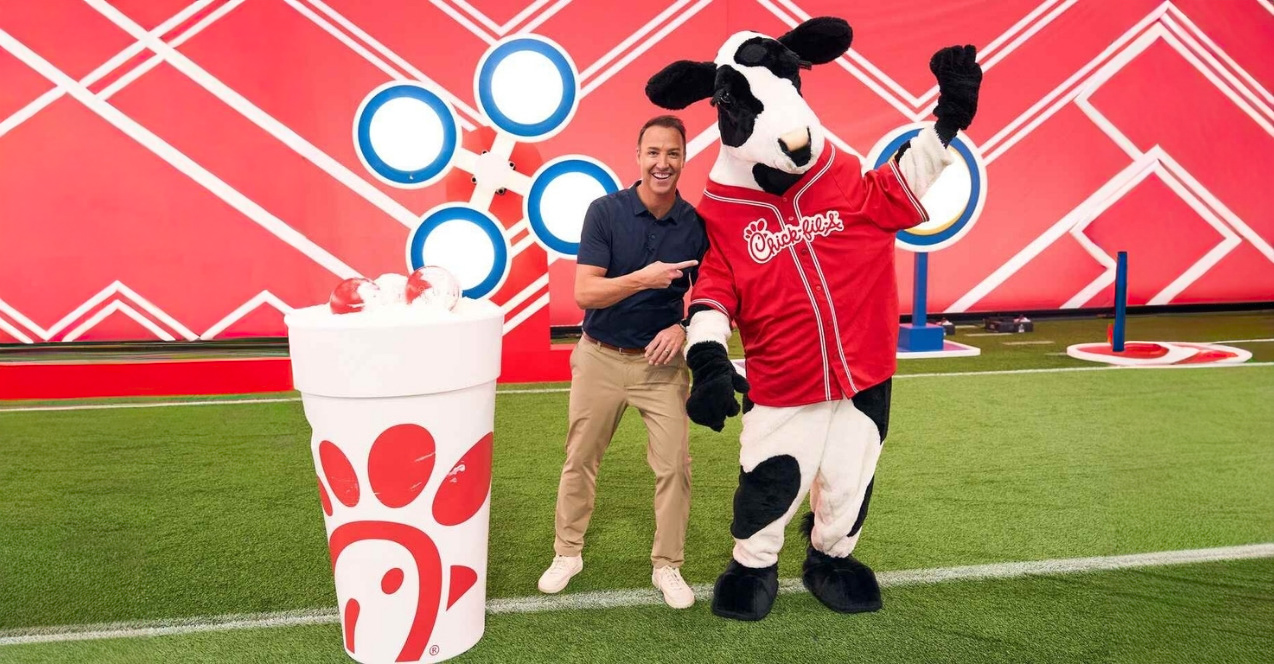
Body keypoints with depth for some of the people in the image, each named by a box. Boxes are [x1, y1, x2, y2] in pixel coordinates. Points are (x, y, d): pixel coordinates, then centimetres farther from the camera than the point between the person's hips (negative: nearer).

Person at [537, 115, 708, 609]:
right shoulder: (605, 211, -11)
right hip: (601, 358, -1)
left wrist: (683, 327, -15)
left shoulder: (696, 225, -5)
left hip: (662, 363, 1)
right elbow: (584, 293, -17)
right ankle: (568, 553, 31)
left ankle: (667, 566, 19)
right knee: (580, 460, 11)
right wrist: (642, 279, -32)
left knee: (675, 466, 0)